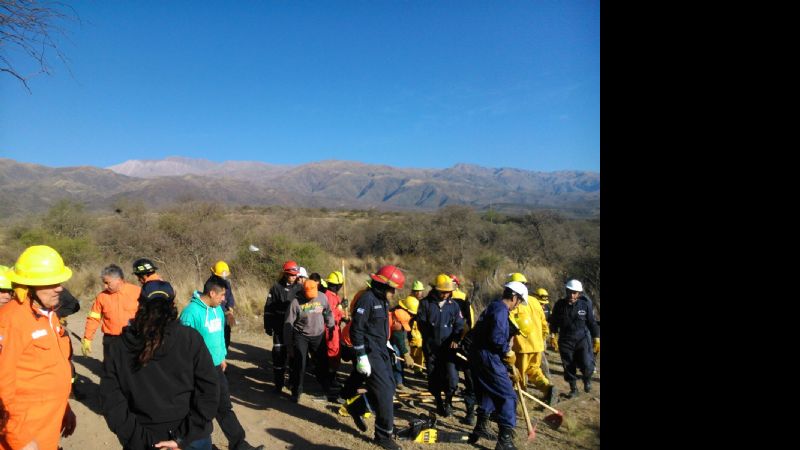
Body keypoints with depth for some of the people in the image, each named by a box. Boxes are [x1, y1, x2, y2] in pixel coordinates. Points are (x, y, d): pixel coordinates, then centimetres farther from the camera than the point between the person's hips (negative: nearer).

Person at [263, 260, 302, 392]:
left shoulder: (299, 288, 2)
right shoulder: (276, 288, -4)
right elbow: (268, 308, -3)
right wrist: (268, 326, -5)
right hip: (280, 328, -2)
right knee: (279, 353, 1)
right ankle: (279, 382, 14)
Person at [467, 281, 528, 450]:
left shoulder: (495, 307, 17)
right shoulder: (501, 309, -15)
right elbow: (496, 337, -27)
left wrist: (508, 365, 23)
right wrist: (507, 351, -7)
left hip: (480, 354, 10)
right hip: (488, 357, -10)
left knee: (487, 391, 24)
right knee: (508, 396, -3)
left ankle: (481, 428, 39)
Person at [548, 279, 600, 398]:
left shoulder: (585, 304, -6)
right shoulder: (560, 304, -4)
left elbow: (592, 322, 2)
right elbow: (554, 321, 7)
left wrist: (596, 338, 1)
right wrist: (553, 336, 3)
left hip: (583, 339, -1)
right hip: (565, 340, 1)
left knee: (587, 365, -10)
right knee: (568, 366, 6)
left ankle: (587, 379, 24)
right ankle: (573, 389, 25)